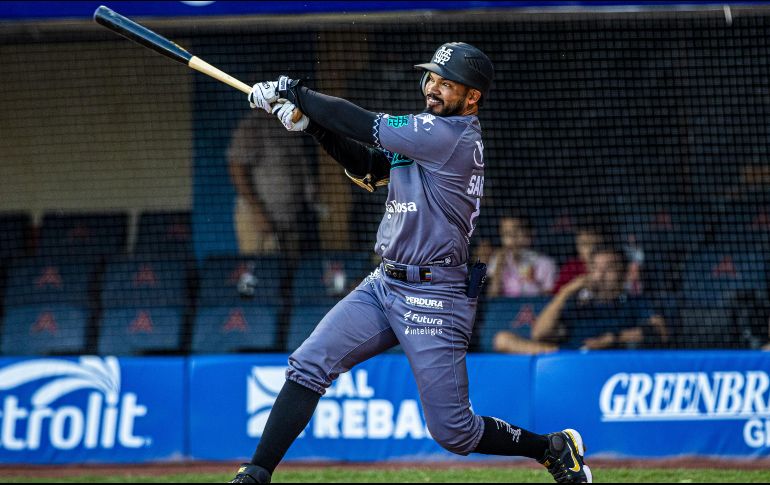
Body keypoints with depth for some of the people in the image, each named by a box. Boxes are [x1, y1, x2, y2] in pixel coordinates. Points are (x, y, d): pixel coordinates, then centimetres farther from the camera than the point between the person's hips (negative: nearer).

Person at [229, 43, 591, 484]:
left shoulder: (453, 136, -18)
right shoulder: (431, 133, 10)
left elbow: (363, 124, -17)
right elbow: (368, 169, 14)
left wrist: (294, 92, -6)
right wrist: (312, 123, 0)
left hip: (434, 298, -9)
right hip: (384, 283, 9)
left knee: (454, 431, -3)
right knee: (309, 364, -6)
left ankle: (554, 449, 20)